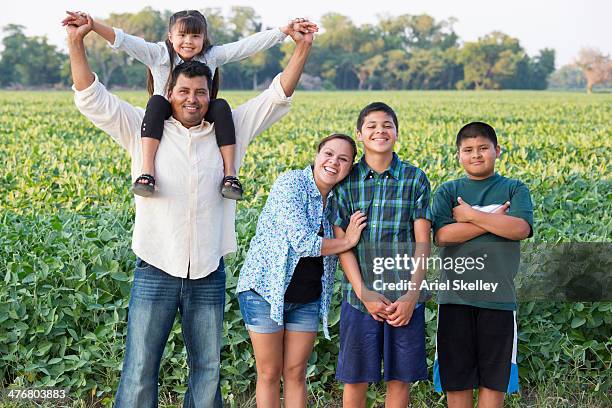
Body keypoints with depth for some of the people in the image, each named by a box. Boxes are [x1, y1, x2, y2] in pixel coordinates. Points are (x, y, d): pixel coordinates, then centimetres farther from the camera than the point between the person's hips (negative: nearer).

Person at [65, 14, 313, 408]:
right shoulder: (143, 129, 2)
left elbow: (276, 96, 7)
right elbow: (93, 99, -3)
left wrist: (302, 49, -2)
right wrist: (76, 43, -14)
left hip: (208, 274, 2)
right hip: (156, 271, -2)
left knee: (207, 370, 12)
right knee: (140, 371, -1)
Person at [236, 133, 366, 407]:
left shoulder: (337, 199, 6)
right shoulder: (291, 183, -15)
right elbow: (302, 242, -23)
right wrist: (347, 242, -11)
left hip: (307, 298, 6)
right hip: (266, 289, -5)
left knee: (295, 373, 8)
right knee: (269, 374, 3)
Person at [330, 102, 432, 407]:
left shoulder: (415, 179, 2)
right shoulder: (345, 181, 2)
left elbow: (422, 241, -2)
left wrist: (413, 294, -11)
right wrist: (363, 292, -12)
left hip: (404, 298, 0)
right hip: (360, 296, 0)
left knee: (400, 377, 8)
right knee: (355, 379, 7)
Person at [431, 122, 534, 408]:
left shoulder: (514, 189, 7)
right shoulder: (448, 191, 8)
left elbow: (520, 228, -12)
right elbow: (442, 235, -9)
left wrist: (470, 215, -9)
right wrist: (494, 220, -10)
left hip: (498, 297, 0)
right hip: (455, 297, 0)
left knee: (494, 376, 6)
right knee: (456, 375, 5)